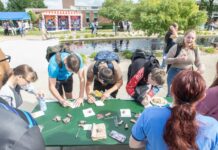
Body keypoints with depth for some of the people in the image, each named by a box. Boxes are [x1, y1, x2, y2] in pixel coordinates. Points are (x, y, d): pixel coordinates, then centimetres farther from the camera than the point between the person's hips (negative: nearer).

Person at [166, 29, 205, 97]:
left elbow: (198, 63, 10)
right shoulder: (176, 47, -11)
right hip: (175, 74, -4)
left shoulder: (195, 49, 1)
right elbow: (167, 60, -10)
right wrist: (177, 59, -25)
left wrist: (201, 68, -12)